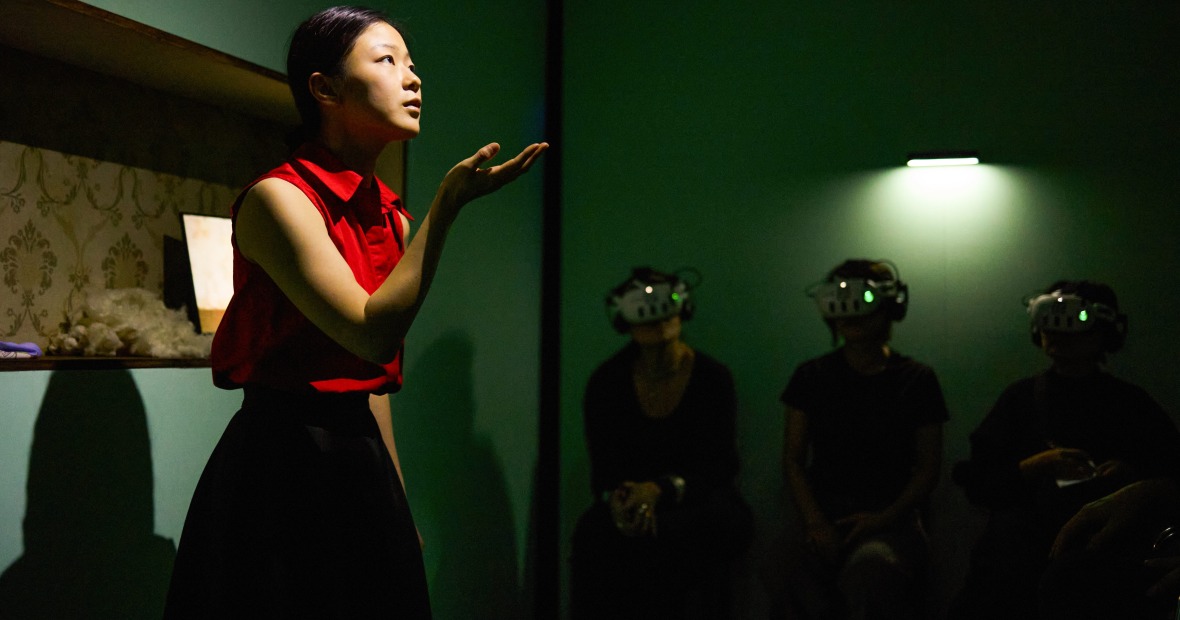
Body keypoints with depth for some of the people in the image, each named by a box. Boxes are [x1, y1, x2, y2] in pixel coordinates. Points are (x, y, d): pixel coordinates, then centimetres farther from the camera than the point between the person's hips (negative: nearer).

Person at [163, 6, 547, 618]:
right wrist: (448, 204, -22)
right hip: (282, 466, -7)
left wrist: (399, 500, 17)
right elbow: (372, 334, -23)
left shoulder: (393, 218, 9)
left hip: (362, 457, 7)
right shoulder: (278, 197, -13)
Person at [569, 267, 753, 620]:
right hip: (632, 504, 2)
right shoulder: (606, 382, 2)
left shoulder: (712, 378, -4)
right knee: (593, 535, -33)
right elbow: (603, 469, 0)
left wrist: (660, 491, -27)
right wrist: (617, 498, -25)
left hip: (698, 502, -1)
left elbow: (716, 469, -9)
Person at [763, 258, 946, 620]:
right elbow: (793, 459, 9)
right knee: (783, 569, -33)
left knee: (871, 568, -37)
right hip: (823, 511, 1)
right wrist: (816, 522, -8)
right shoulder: (812, 377, 12)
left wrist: (884, 518, -10)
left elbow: (929, 467, 6)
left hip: (890, 517, -1)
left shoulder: (916, 380, 8)